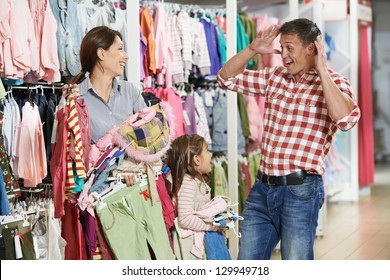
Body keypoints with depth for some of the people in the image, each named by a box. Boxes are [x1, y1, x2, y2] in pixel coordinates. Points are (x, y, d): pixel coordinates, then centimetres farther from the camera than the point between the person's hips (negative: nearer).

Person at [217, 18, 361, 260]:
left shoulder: (333, 83, -7)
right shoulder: (275, 76, 9)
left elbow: (347, 120, -27)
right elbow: (226, 78, 16)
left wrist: (322, 72, -24)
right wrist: (253, 50, 2)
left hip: (301, 190, -6)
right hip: (263, 187, 6)